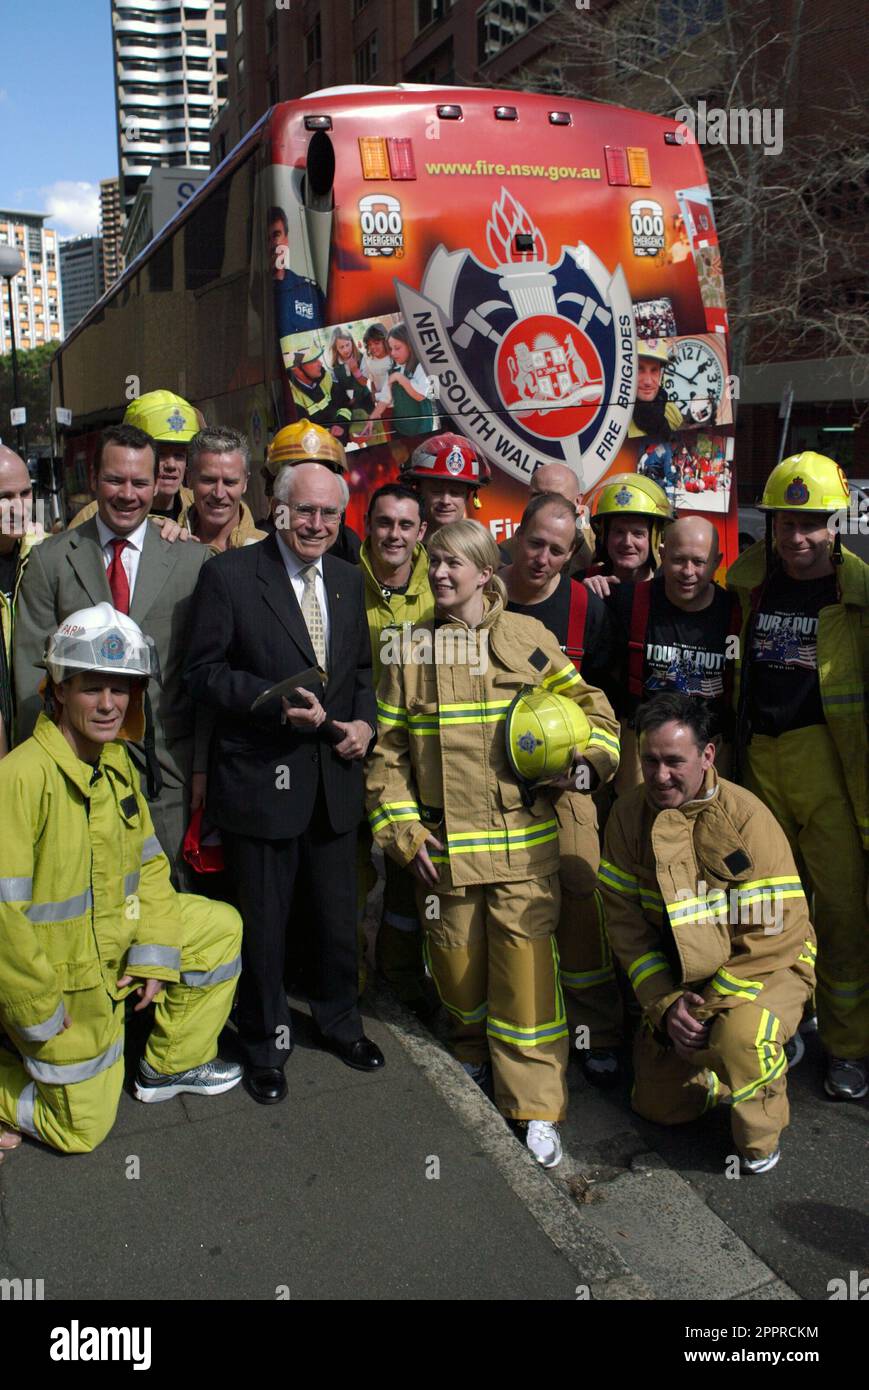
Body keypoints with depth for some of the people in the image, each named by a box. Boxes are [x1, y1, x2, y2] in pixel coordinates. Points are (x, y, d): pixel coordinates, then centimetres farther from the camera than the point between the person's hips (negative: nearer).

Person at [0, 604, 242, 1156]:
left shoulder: (118, 763, -2)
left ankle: (172, 1066, 17)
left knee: (221, 928, 1)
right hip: (61, 978, -7)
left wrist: (154, 951, -6)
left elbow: (149, 863, 5)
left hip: (116, 943, 7)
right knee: (82, 1130, 5)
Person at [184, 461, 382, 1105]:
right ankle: (266, 1043, 33)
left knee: (339, 913, 18)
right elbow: (204, 671, -10)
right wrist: (279, 703, -22)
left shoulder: (348, 579, 9)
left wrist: (365, 721, -2)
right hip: (260, 779, -4)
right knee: (264, 920, 10)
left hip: (335, 778, 5)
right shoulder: (230, 574, -8)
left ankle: (340, 1021, 42)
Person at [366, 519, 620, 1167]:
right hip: (443, 846, 2)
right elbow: (387, 752, 7)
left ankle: (537, 1107, 11)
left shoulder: (527, 638, 3)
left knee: (527, 967, -2)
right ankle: (474, 1048, 41)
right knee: (458, 963, 12)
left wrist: (588, 756, -9)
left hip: (522, 842, -1)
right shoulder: (411, 651, 6)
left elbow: (591, 706, 10)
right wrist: (405, 832, -1)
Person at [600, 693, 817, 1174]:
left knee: (740, 1036, -37)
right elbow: (625, 919, -4)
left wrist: (709, 1009, -22)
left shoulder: (746, 819, -23)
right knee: (660, 1106, 4)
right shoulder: (629, 814, -9)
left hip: (769, 969, -5)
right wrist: (665, 1004, -14)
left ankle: (760, 1134, -2)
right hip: (679, 976, 5)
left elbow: (772, 936, -21)